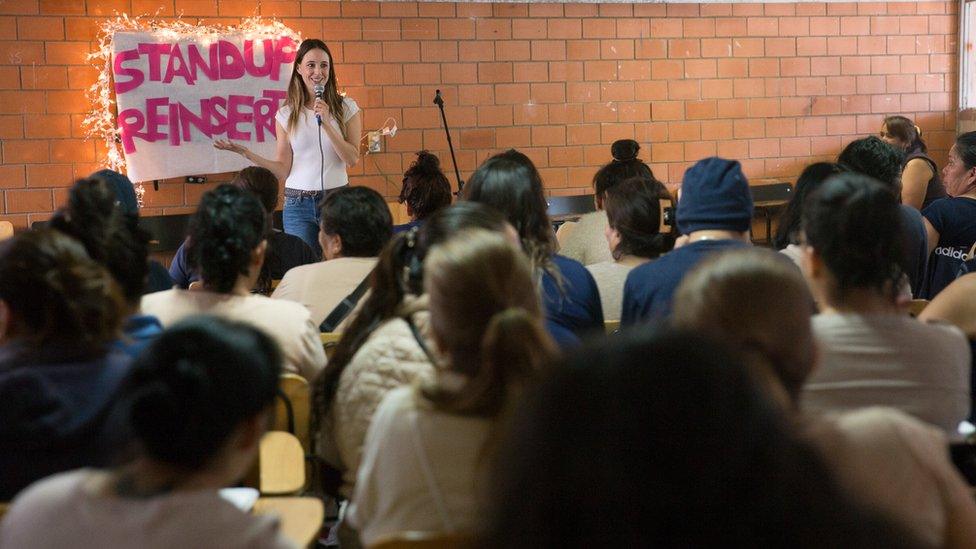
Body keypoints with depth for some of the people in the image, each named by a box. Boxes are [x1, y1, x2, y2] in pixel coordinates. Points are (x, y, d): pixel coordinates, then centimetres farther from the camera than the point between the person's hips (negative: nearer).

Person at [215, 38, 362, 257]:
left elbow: (352, 159, -5)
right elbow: (283, 171, 2)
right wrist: (246, 153, -9)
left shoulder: (347, 107, 3)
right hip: (298, 204, 1)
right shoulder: (286, 115, 5)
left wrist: (326, 123, -13)